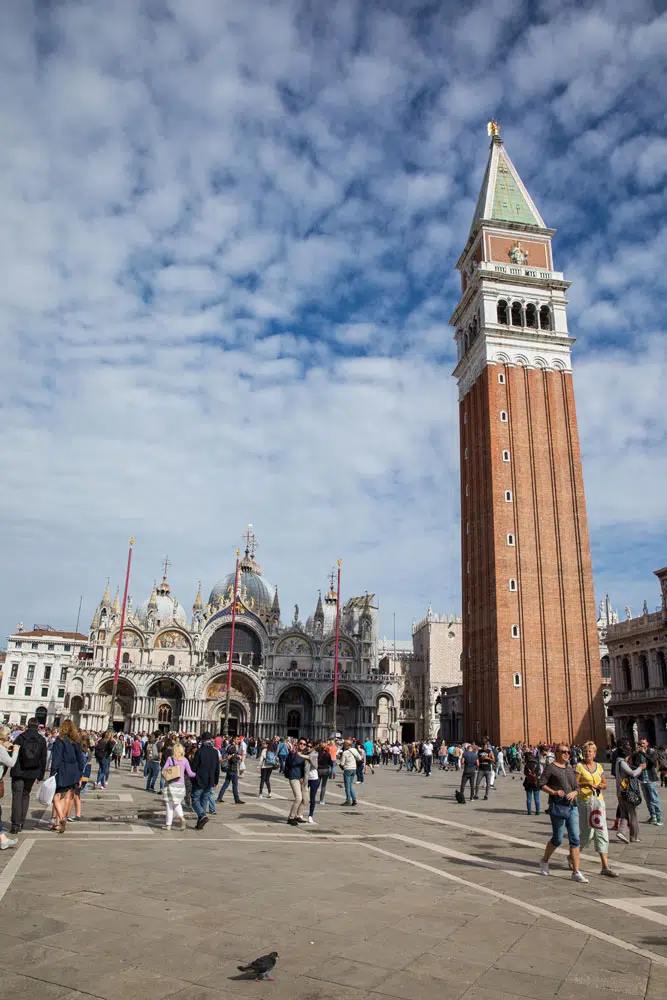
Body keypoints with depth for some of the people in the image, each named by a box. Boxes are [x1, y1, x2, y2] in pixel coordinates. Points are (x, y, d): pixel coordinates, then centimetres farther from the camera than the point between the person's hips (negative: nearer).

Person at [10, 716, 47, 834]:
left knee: (17, 795, 0)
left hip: (18, 772, -2)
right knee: (25, 795, 16)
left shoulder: (20, 737, -4)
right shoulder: (42, 740, 2)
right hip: (32, 773, 2)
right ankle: (21, 823, 14)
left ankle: (15, 824, -7)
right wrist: (41, 775, 10)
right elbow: (43, 759, 4)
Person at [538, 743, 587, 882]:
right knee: (557, 839, 3)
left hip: (572, 806, 6)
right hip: (557, 806, -6)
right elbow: (542, 784, -5)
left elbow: (577, 787, 16)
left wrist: (574, 793, -6)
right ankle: (544, 861, 27)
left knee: (575, 839, 0)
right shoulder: (550, 768, -4)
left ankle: (576, 872, 5)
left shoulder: (570, 769, 15)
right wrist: (554, 792, -19)